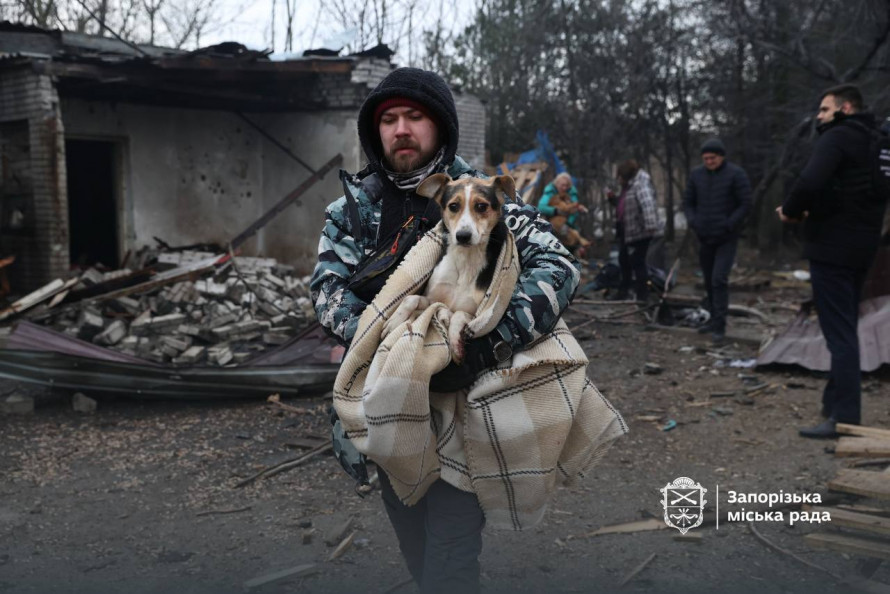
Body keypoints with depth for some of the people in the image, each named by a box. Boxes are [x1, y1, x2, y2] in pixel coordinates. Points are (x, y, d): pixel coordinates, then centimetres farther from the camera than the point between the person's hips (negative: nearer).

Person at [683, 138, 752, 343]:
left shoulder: (736, 174, -8)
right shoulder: (697, 174, 4)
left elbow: (745, 204, -9)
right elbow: (688, 201, 11)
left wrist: (729, 226, -16)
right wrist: (692, 222, -5)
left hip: (726, 239, -5)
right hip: (704, 238, 5)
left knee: (719, 280, -14)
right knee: (709, 281, 12)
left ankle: (719, 326, -10)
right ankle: (714, 319, 25)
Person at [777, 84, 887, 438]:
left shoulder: (837, 137, -12)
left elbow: (810, 182, -28)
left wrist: (790, 210, -9)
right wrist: (810, 212, 8)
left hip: (832, 248, -9)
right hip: (861, 246, 9)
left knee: (838, 332, -7)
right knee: (845, 329, 16)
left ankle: (844, 418, -5)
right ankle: (835, 402, 26)